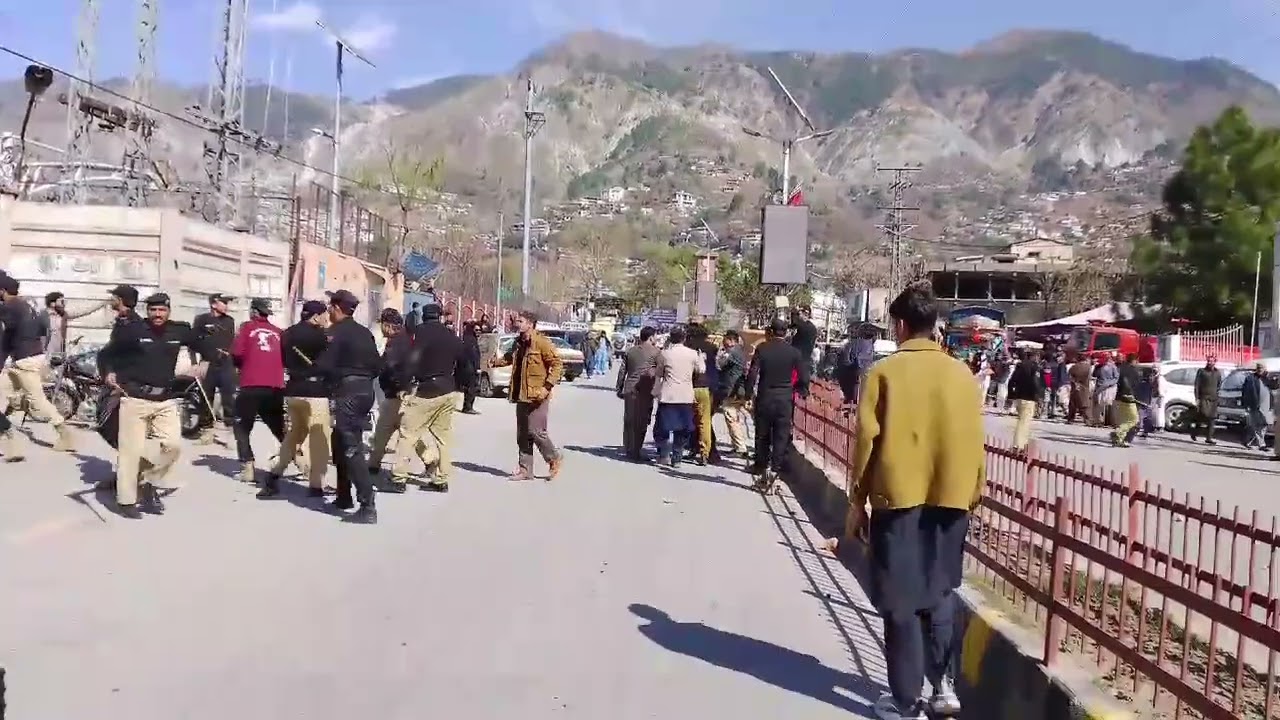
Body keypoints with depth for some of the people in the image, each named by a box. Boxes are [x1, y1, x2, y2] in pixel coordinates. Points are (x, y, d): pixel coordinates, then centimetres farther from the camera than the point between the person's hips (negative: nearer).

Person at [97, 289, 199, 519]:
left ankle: (148, 484, 17)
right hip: (135, 398, -4)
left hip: (166, 399, 4)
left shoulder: (180, 330, 3)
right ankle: (126, 499, 9)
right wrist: (108, 373, -14)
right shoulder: (132, 329, -5)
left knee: (173, 445, -5)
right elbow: (105, 354, 2)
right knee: (131, 450, -2)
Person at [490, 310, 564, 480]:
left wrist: (547, 387, -20)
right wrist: (495, 363, 14)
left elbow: (557, 364, -14)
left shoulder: (542, 343, -13)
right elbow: (509, 357, 32)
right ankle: (525, 469, 17)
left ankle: (555, 460, 13)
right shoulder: (518, 343, 12)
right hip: (522, 395, 8)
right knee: (522, 434, 10)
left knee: (536, 431, -8)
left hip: (537, 396, -8)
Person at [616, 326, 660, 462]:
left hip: (630, 389, 5)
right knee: (641, 421, 1)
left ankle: (628, 449, 18)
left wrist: (619, 389, 18)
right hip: (645, 390, -5)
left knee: (629, 420, 13)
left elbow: (622, 371, 12)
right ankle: (635, 452, 0)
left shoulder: (630, 351, 11)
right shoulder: (655, 352, -4)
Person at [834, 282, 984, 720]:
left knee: (901, 602, 5)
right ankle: (944, 684, 16)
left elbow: (867, 440, -6)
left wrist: (857, 502, 2)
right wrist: (972, 496, 16)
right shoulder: (962, 374, 3)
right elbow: (974, 442, 5)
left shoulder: (885, 372, -6)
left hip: (898, 498, -3)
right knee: (939, 593, 20)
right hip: (949, 499, 3)